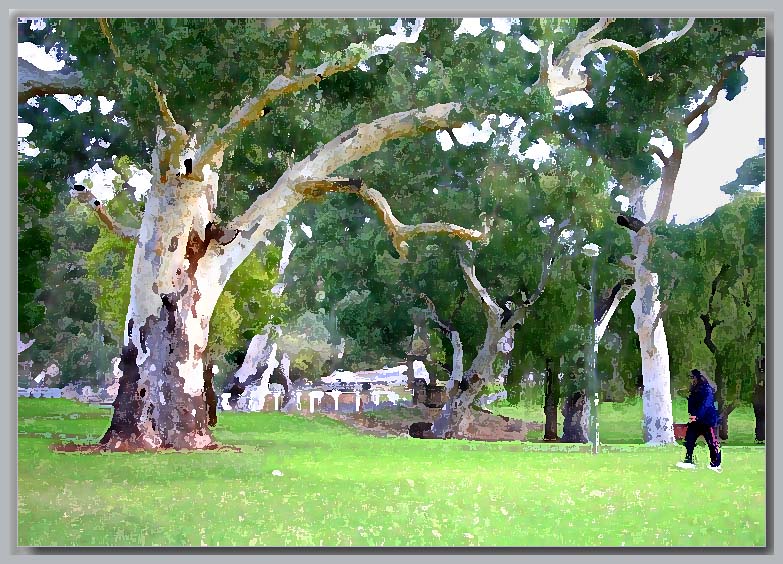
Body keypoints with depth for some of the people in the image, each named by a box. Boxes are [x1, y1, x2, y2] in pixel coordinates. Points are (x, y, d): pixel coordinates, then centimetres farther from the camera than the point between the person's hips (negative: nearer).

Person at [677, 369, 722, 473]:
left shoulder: (707, 389, -14)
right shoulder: (694, 390, 14)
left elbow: (705, 405, -25)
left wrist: (697, 416, -33)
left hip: (707, 420, -9)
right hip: (695, 420, 9)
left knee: (712, 442, -3)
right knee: (689, 440, 6)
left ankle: (716, 464, 3)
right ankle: (688, 461, 12)